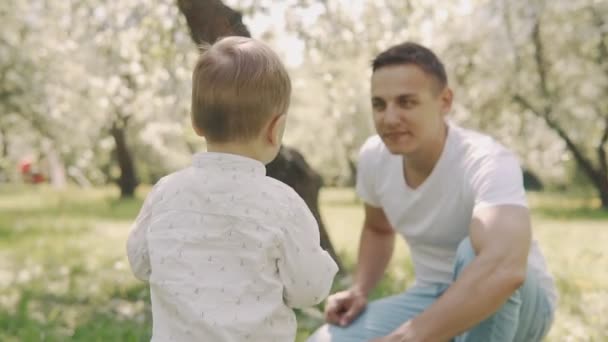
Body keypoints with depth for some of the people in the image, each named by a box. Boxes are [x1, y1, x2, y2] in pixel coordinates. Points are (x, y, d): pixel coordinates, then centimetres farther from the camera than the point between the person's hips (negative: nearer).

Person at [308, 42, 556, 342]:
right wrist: (359, 290, -5)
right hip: (435, 301, 5)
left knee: (474, 251, -38)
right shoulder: (374, 156, -10)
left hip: (520, 306, -5)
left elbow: (505, 269, -50)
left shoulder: (487, 163, -31)